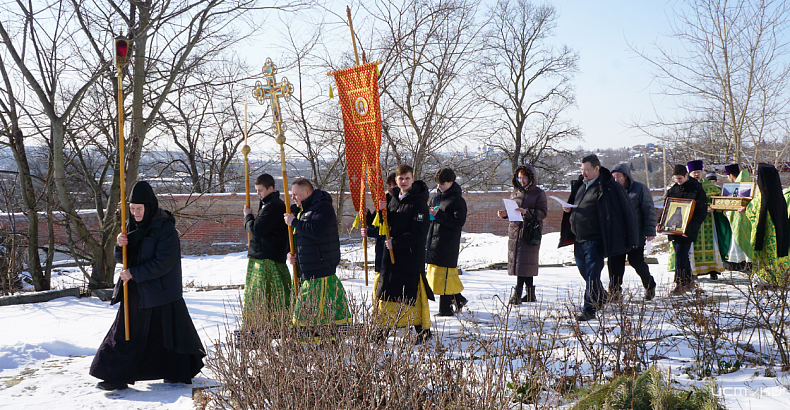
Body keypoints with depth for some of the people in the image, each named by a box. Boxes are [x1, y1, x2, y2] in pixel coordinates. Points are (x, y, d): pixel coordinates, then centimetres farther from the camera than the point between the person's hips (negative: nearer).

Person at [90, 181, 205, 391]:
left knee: (168, 331, 5)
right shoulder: (132, 226, 6)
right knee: (128, 332, 7)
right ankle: (117, 377, 16)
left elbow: (164, 263, -20)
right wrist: (121, 245, -12)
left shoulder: (165, 227, -15)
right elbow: (123, 259, 10)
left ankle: (180, 372, 23)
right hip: (136, 291, 6)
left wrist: (134, 274, -18)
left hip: (161, 291, -6)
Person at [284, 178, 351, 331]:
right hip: (306, 270, 10)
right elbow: (295, 238, 26)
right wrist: (291, 253, 6)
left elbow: (317, 231, -27)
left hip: (321, 269, -10)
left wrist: (294, 222, -17)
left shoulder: (323, 207, -11)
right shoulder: (301, 209, 19)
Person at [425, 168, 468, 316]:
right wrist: (429, 213, -1)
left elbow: (458, 223, -15)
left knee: (444, 274, -7)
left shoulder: (458, 200, -7)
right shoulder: (434, 196, 14)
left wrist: (439, 215, -20)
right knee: (434, 272, 10)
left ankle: (446, 308, 2)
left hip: (448, 244, -7)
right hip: (433, 240, 7)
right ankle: (457, 299, 24)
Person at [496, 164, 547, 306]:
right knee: (516, 261, 5)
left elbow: (543, 212, -9)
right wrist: (505, 214, 0)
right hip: (515, 230, 6)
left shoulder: (538, 193, 0)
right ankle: (530, 295, 15)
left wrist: (527, 212, -22)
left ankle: (517, 294, -9)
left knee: (524, 263, -9)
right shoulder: (515, 192, 15)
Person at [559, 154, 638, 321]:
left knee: (592, 275, -8)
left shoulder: (609, 187, -10)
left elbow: (623, 212, -9)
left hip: (594, 240, -8)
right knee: (584, 272, 18)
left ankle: (590, 309, -4)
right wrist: (568, 209, 4)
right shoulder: (580, 185, 13)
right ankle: (601, 298, 38)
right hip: (579, 239, 8)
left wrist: (629, 239, -13)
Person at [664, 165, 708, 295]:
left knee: (680, 255, -11)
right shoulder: (672, 190, 11)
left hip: (687, 231, -6)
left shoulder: (697, 190, -6)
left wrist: (690, 228, -20)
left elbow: (702, 213, -9)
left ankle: (680, 284, -5)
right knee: (681, 255, 12)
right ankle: (689, 280, 25)